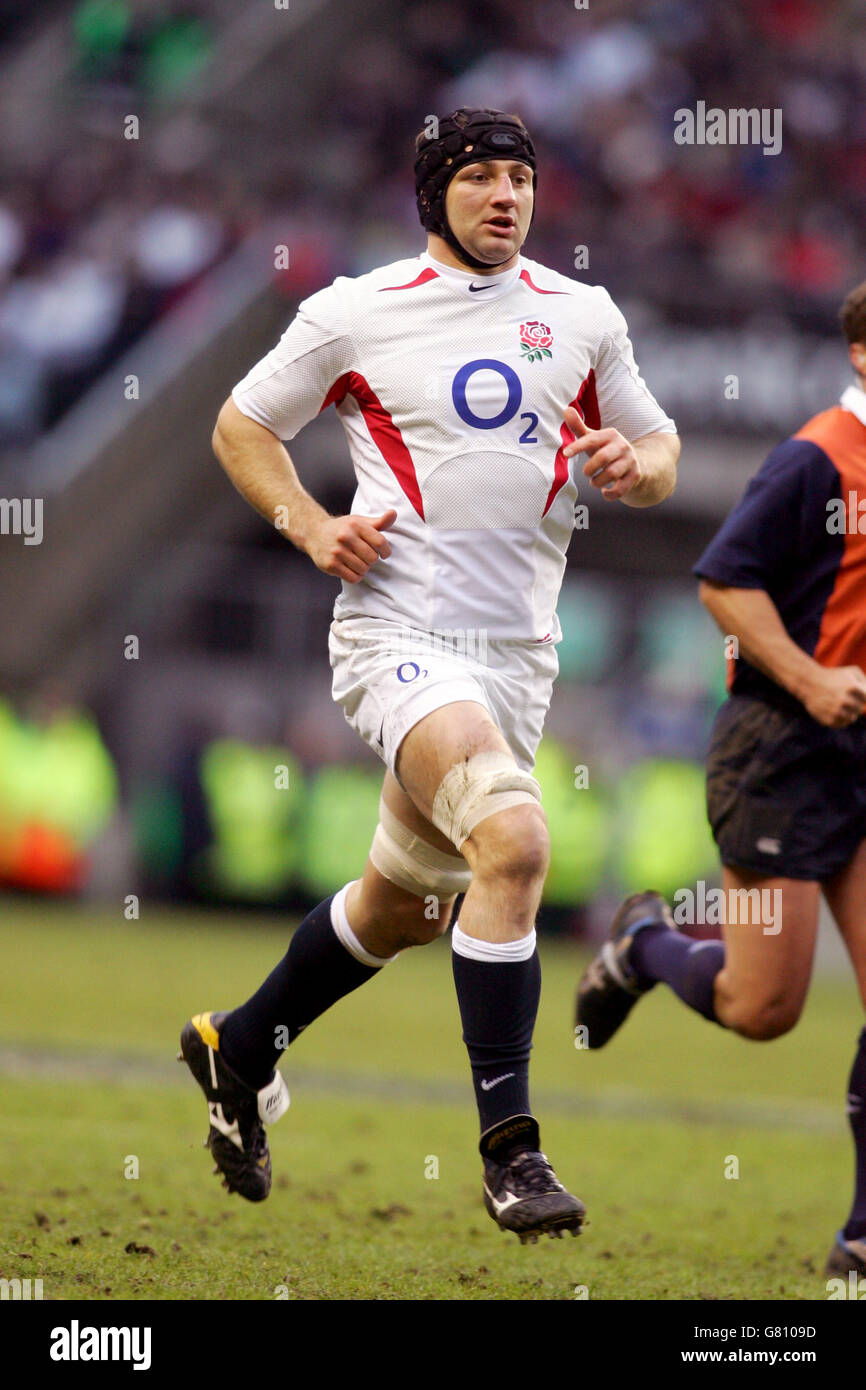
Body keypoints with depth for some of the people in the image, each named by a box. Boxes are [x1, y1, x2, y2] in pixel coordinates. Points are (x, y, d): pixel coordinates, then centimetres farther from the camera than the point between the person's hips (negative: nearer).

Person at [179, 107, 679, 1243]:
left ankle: (238, 1049, 44)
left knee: (403, 905, 17)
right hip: (400, 628, -5)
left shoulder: (584, 317, 9)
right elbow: (241, 425, 11)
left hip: (519, 648, 6)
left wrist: (636, 466, -5)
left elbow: (658, 448, 20)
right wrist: (313, 528, -5)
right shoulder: (357, 313, 0)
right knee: (513, 839, -28)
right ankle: (509, 1147, -24)